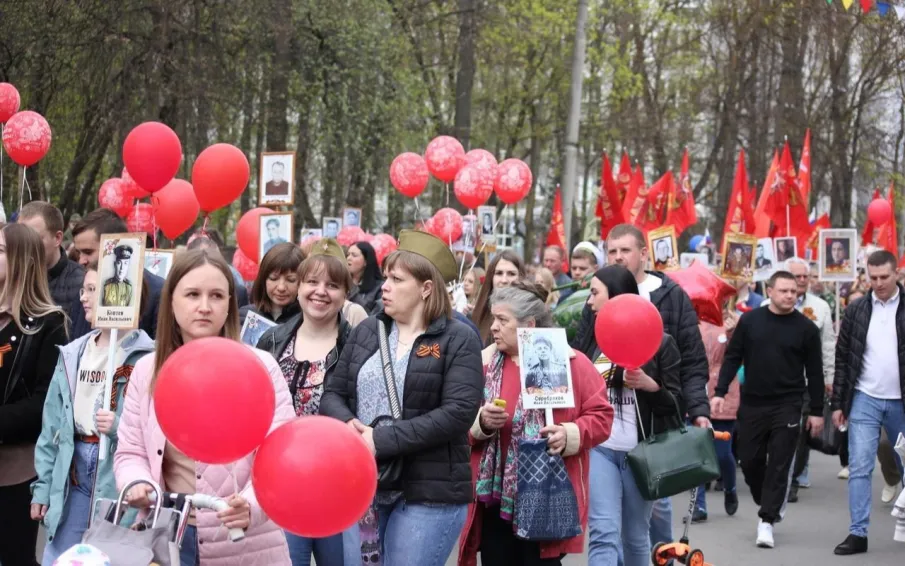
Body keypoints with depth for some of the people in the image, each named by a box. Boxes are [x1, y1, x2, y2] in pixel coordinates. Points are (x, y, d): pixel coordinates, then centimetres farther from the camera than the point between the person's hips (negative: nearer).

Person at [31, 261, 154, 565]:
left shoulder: (148, 357, -11)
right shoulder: (72, 354, 11)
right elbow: (52, 424, 12)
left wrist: (123, 427, -26)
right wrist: (43, 486, 9)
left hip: (123, 483, -6)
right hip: (73, 477, 6)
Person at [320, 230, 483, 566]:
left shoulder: (458, 340, -5)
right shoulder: (366, 332, 11)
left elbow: (458, 413, -16)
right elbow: (333, 394, 10)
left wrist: (381, 440, -19)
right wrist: (349, 425, -14)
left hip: (428, 492, -5)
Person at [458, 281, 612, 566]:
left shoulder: (571, 362, -2)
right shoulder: (484, 362, 8)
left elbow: (601, 416, -3)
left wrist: (570, 435, -19)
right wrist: (481, 422, -11)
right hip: (495, 497, 4)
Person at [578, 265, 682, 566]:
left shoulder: (659, 342, -3)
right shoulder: (592, 341, 9)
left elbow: (676, 402, -5)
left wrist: (648, 385, -22)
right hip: (599, 448, 2)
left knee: (636, 536, 10)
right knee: (603, 533, -10)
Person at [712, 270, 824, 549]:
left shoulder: (806, 328, -2)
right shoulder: (749, 320, 1)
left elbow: (814, 372, 1)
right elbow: (732, 358, 5)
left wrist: (816, 411, 0)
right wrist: (720, 392, -3)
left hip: (787, 407, -2)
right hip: (751, 404, 2)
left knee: (779, 463, -4)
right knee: (750, 460, 7)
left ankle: (767, 520, 1)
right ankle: (771, 505, 29)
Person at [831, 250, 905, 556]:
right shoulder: (855, 310, 2)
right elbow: (843, 358, 6)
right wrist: (838, 403, 3)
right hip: (864, 400, 1)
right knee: (859, 467, -3)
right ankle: (858, 533, -1)